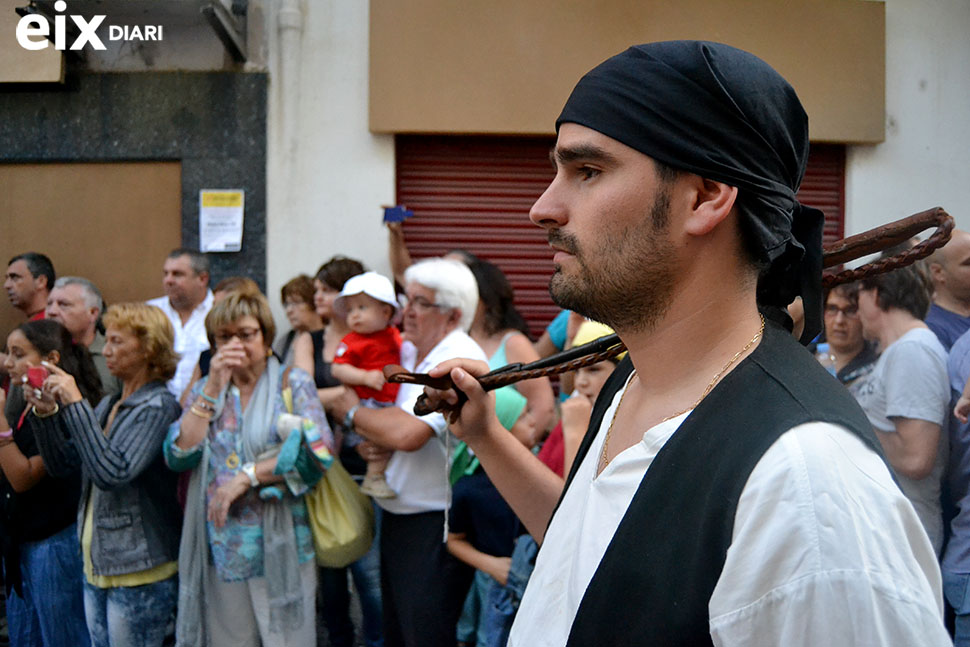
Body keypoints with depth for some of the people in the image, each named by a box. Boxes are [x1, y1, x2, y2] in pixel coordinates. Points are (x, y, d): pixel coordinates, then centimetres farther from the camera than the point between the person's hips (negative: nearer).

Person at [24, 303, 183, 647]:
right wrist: (47, 414, -4)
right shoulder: (108, 404, 10)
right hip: (97, 564, 8)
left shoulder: (157, 406, -15)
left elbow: (113, 472, -26)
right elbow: (62, 462, 11)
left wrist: (75, 404, -24)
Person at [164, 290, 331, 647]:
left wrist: (247, 476, -13)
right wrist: (213, 389, -6)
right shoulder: (206, 389, 13)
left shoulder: (293, 383, 2)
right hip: (222, 549, 3)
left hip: (280, 547, -3)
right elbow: (178, 456, -2)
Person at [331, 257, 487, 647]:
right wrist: (367, 442, -5)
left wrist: (353, 413, -11)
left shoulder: (460, 360, -19)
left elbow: (406, 433, -30)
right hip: (395, 517, 9)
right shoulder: (405, 350, 8)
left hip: (434, 526, -9)